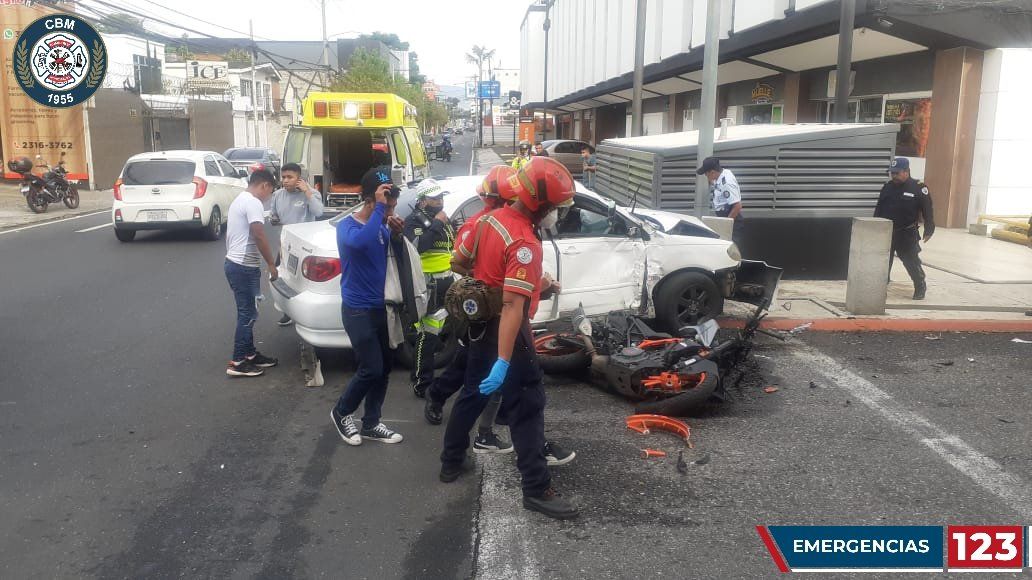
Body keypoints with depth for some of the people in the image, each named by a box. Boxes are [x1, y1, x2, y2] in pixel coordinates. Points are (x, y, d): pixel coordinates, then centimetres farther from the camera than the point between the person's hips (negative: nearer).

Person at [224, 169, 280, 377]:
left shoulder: (239, 200, 17)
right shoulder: (253, 203, -15)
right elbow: (259, 236, -22)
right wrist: (271, 264, -15)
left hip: (234, 263, 10)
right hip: (244, 267, -10)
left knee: (246, 312, 16)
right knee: (247, 314, -5)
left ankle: (249, 354, 23)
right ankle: (238, 362, -1)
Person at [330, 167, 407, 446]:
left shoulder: (381, 227, 5)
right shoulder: (347, 226, -15)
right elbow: (360, 241, -38)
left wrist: (397, 233, -3)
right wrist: (379, 208, -33)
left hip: (379, 307, 7)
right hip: (357, 310, -7)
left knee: (384, 367, 11)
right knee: (371, 369, -7)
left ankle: (371, 424, 25)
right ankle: (342, 412, 18)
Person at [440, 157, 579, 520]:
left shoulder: (491, 219, 0)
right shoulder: (525, 244, -26)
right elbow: (513, 307, -31)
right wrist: (503, 363, -33)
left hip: (480, 324, 9)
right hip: (504, 330, -9)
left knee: (473, 393, 22)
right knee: (527, 406, -1)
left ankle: (452, 462, 36)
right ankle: (536, 489, 5)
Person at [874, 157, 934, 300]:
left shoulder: (919, 188, -9)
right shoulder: (887, 187, 5)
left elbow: (927, 210, -8)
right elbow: (878, 209, 12)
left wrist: (929, 230, -12)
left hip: (907, 234, -4)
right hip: (886, 232, 4)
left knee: (911, 261, 3)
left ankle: (920, 287, 21)